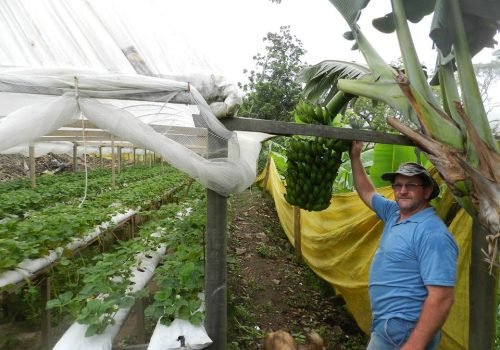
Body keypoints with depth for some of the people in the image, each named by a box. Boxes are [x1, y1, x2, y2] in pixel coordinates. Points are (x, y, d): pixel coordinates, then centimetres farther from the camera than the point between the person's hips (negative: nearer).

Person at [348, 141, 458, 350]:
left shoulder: (432, 233, -23)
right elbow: (367, 193, 18)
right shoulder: (394, 213, 3)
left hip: (402, 332, -9)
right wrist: (355, 157, 13)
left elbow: (442, 299, -27)